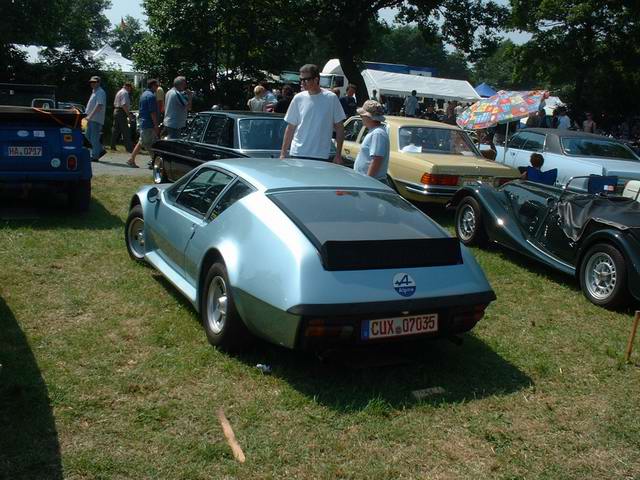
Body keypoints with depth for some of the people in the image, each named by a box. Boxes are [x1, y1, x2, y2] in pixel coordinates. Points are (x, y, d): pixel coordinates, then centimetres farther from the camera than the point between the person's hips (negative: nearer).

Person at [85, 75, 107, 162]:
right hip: (92, 119, 10)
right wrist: (88, 117, 22)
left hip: (96, 119, -10)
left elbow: (99, 106, -22)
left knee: (94, 138, -7)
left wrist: (90, 116, -27)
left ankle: (94, 156, -3)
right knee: (88, 136, 13)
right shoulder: (94, 92, 20)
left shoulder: (100, 92, -12)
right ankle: (101, 150, 21)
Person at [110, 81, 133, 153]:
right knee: (126, 131, -10)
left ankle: (113, 146, 17)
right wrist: (128, 114, -22)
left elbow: (115, 104, 24)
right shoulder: (125, 93, -11)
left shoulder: (119, 92, 20)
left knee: (115, 130, 13)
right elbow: (124, 105, -21)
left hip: (116, 111, 10)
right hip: (122, 113, -10)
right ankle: (129, 148, -11)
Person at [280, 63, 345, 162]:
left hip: (321, 156, -1)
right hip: (297, 154, 1)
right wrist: (283, 153, 4)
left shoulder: (331, 98, -1)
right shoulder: (298, 99, 4)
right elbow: (290, 128, 8)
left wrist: (338, 154, -2)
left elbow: (339, 128, 3)